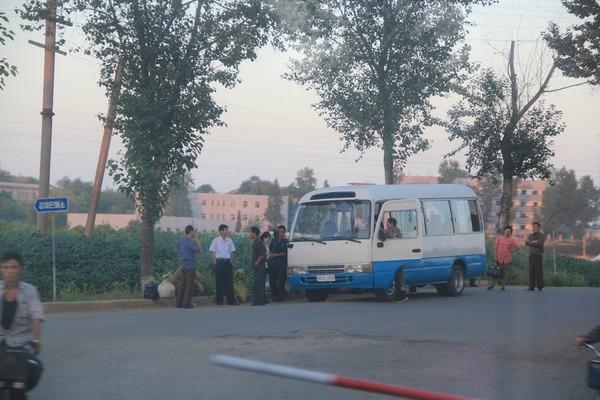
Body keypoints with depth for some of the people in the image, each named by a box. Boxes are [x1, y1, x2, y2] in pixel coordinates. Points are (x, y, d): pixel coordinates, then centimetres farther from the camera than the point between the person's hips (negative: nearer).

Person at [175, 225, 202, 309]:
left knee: (182, 283, 11)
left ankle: (178, 303, 11)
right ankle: (186, 304, -3)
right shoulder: (190, 241, -16)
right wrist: (196, 239, -3)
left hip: (183, 265, 8)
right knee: (189, 284, -2)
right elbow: (199, 249, -7)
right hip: (190, 265, -8)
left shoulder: (180, 241, 9)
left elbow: (178, 253, 16)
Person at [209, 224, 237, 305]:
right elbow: (212, 252, -1)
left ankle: (231, 300, 6)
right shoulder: (215, 241, -4)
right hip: (219, 262, -3)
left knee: (229, 281, 3)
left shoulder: (229, 241, 6)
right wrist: (215, 262, -6)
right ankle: (219, 301, 9)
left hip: (227, 262, 3)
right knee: (219, 282, 2)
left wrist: (230, 260, 5)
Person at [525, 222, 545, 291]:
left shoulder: (541, 235, -1)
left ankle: (540, 286, -4)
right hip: (531, 255, 5)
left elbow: (540, 243, -17)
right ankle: (532, 286, 0)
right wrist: (533, 242, -14)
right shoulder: (530, 236, 17)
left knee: (539, 270, -7)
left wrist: (530, 243, -7)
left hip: (538, 255, -5)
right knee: (532, 271, 0)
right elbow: (526, 242, 2)